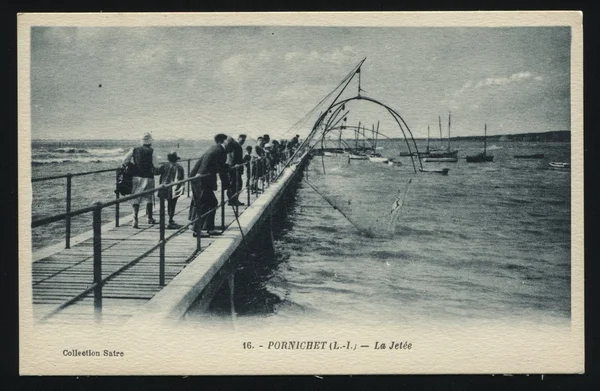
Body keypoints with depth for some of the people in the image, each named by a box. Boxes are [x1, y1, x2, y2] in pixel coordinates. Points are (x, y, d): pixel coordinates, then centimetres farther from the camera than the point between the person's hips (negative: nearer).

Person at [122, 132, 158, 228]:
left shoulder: (134, 150, 1)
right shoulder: (151, 151, -7)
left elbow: (124, 160, -2)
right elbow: (156, 165, -7)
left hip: (136, 177, 2)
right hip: (148, 178, -2)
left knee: (136, 199, 3)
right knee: (149, 198, 15)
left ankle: (135, 219, -14)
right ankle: (150, 218, 27)